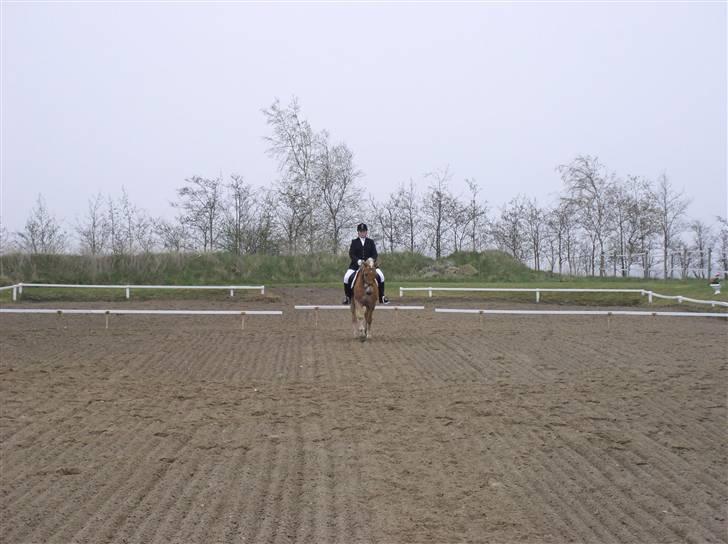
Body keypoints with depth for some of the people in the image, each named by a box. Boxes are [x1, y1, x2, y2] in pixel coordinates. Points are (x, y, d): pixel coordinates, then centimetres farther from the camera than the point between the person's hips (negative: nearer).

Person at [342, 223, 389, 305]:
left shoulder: (371, 242, 8)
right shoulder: (354, 242, 5)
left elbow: (374, 254, 2)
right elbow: (351, 254, -5)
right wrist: (357, 260, -23)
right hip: (356, 264, -1)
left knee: (381, 276, -17)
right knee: (346, 277, -20)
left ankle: (381, 297, -2)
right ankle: (347, 297, 0)